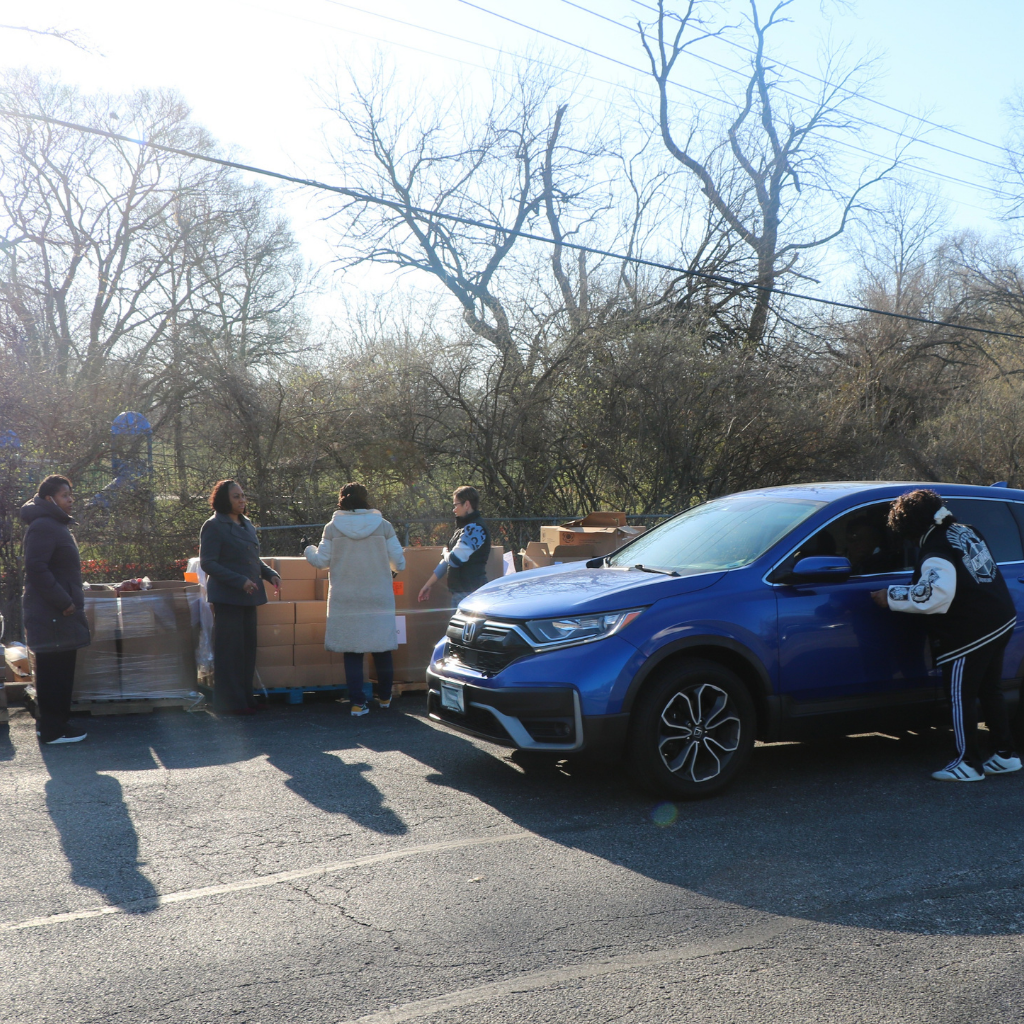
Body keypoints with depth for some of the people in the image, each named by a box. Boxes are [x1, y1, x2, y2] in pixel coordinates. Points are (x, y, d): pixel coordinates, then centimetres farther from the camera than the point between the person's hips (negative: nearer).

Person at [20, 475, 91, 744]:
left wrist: (70, 600, 18)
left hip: (57, 611, 10)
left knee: (57, 669, 14)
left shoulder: (55, 525, 19)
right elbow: (36, 568, -22)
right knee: (54, 671, -5)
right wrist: (64, 602, -21)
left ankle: (51, 723, 23)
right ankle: (54, 730, 2)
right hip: (52, 615, -10)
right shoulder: (43, 526, -15)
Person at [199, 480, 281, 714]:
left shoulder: (247, 524, 15)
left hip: (248, 597, 8)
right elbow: (208, 563, -13)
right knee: (230, 650, -3)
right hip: (227, 597, -8)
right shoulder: (213, 526, -8)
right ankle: (229, 702, 5)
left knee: (248, 648, 10)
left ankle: (245, 697, 19)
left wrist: (269, 573, 5)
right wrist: (240, 581, -21)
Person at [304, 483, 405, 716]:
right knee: (382, 649, 13)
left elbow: (322, 561, 2)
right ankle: (384, 697, 25)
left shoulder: (333, 528, -3)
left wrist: (308, 550, 24)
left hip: (346, 601, 0)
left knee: (352, 652, 5)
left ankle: (358, 703, 4)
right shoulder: (383, 525, -3)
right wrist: (391, 567, 24)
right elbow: (399, 563, 0)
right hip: (378, 599, 0)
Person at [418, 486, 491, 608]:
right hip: (459, 592, 10)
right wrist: (428, 585, 23)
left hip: (470, 592, -10)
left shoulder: (475, 528, -15)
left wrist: (445, 553, 4)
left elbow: (455, 559, -20)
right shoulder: (463, 527, 18)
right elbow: (447, 561, 23)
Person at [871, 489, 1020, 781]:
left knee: (960, 696, 2)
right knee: (989, 690, 20)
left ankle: (969, 764, 9)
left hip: (970, 633, -9)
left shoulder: (934, 554, -20)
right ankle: (1006, 755, 26)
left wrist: (892, 597, -22)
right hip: (1002, 622, 9)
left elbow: (936, 596, -31)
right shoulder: (966, 531, 8)